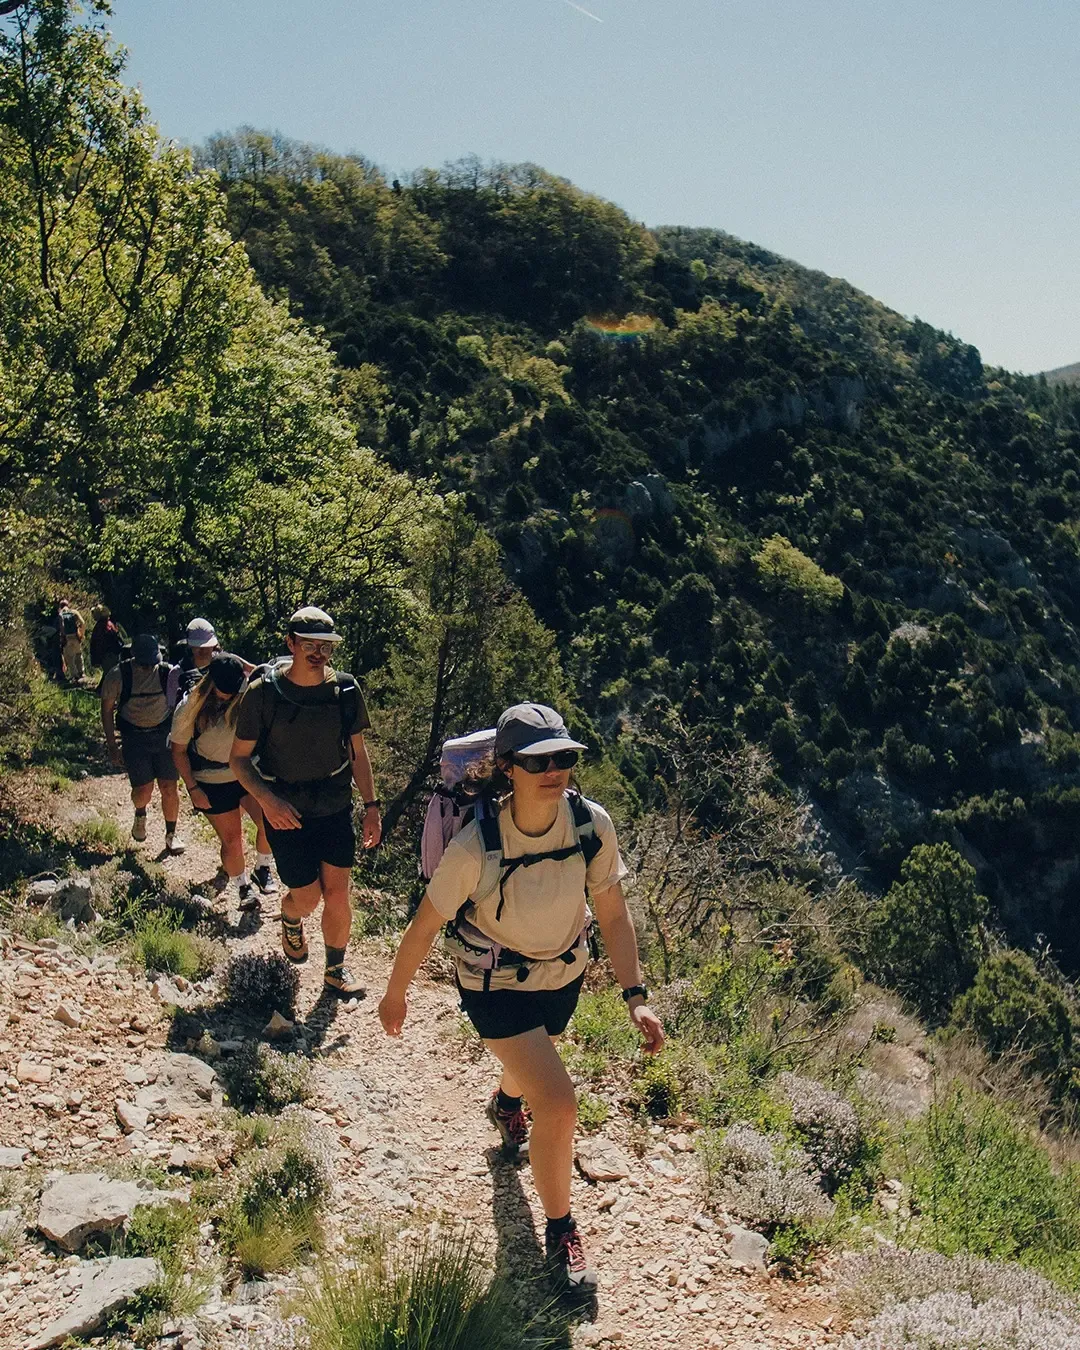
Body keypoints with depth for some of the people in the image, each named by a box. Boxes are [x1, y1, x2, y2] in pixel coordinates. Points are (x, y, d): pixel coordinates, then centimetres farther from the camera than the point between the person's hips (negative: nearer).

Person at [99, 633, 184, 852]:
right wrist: (112, 746, 0)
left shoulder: (168, 673, -9)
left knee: (169, 787, 2)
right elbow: (107, 709, 0)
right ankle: (140, 814, 33)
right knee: (143, 789, -4)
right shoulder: (118, 676, -11)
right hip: (134, 739, -1)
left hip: (164, 735, 1)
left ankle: (171, 834, 22)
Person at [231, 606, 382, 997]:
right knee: (307, 897, 4)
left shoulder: (346, 690, -6)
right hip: (286, 813, -2)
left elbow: (357, 752, 6)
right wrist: (267, 799, -22)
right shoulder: (263, 692, -14)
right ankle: (290, 920, 41)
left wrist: (371, 805, 3)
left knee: (337, 894, 2)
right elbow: (239, 758, -8)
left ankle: (335, 971, 23)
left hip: (336, 809, 2)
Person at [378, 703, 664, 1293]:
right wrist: (394, 994, -5)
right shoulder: (476, 846, -33)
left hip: (563, 975, 5)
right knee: (557, 1100, -15)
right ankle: (559, 1232, 11)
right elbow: (424, 926, -18)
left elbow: (613, 914, -10)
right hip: (495, 985, -4)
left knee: (532, 1065, 31)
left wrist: (635, 995, -15)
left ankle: (505, 1105, 70)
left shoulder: (592, 824, -23)